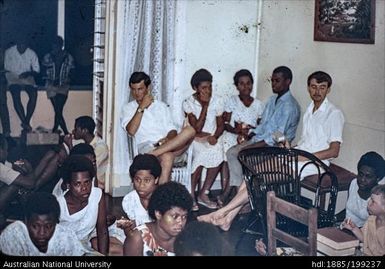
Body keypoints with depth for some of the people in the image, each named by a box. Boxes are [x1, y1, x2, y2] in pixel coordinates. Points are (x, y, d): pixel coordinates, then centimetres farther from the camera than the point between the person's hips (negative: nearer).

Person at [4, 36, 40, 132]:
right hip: (13, 78, -1)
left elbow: (37, 70, 5)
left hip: (27, 78, 2)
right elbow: (6, 68, 4)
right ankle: (25, 123, -32)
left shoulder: (32, 54, 2)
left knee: (34, 94, -28)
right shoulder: (9, 52, 0)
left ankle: (26, 123, -24)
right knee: (16, 95, -31)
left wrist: (28, 73, -15)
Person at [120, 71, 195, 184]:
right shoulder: (128, 108, 16)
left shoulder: (161, 106, 24)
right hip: (147, 146, -4)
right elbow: (131, 130, -3)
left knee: (189, 130, -30)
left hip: (170, 146, 4)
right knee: (167, 157, -39)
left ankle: (151, 154, -38)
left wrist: (168, 139, -9)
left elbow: (172, 130, 14)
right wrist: (141, 108, -4)